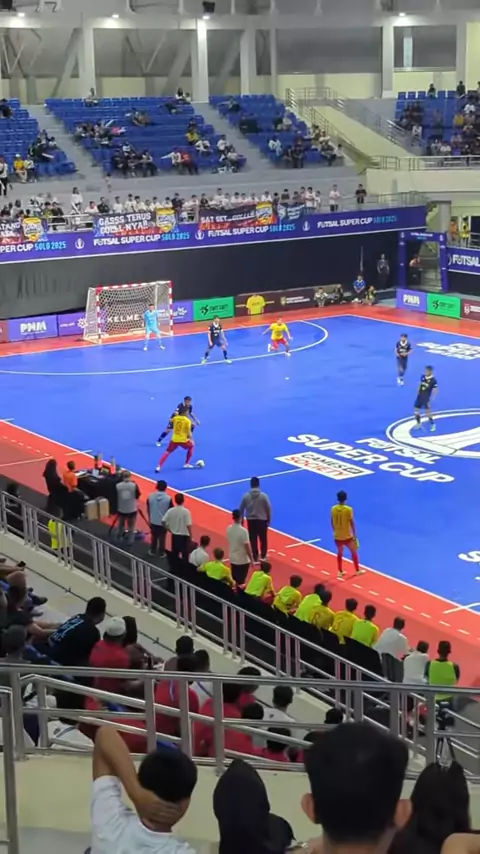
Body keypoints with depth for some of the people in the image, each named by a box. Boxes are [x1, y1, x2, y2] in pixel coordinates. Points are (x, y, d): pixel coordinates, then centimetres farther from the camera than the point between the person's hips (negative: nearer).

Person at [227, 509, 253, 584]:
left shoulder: (229, 529, -3)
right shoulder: (243, 531, -22)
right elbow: (247, 547, -18)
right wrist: (252, 560, -11)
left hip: (232, 559, 6)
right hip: (243, 560, -6)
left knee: (234, 580, 17)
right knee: (241, 581, 3)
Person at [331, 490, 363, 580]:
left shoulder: (333, 508, -5)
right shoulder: (348, 509, -18)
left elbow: (332, 522, 5)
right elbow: (352, 523, -13)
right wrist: (354, 535, -4)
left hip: (337, 536, 4)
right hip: (348, 536, -4)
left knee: (340, 553, 20)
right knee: (354, 552, 16)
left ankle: (340, 572, 25)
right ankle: (357, 570, 26)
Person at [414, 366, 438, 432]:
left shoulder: (433, 380, -16)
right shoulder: (422, 377, 2)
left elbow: (435, 391, -14)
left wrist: (431, 399, -19)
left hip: (426, 398, -6)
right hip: (420, 396, 6)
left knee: (427, 412, -4)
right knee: (416, 411, 9)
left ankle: (433, 425, 13)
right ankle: (419, 424, 26)